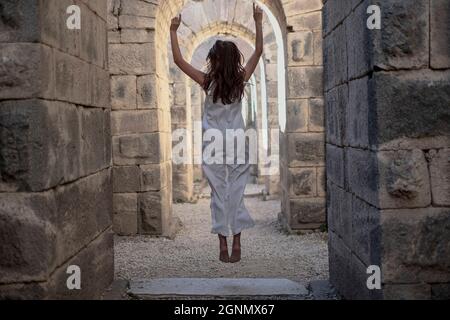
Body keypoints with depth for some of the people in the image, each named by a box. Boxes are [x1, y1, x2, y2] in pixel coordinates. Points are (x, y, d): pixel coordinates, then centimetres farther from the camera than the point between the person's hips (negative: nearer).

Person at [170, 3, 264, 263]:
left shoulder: (208, 81, -9)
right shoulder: (241, 80, -5)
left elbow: (178, 59, -5)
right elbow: (259, 52, 5)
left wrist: (173, 31, 2)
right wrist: (258, 22, 10)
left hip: (214, 146, -1)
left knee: (219, 194, 4)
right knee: (236, 193, 6)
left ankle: (223, 245, 6)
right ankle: (236, 244, 7)